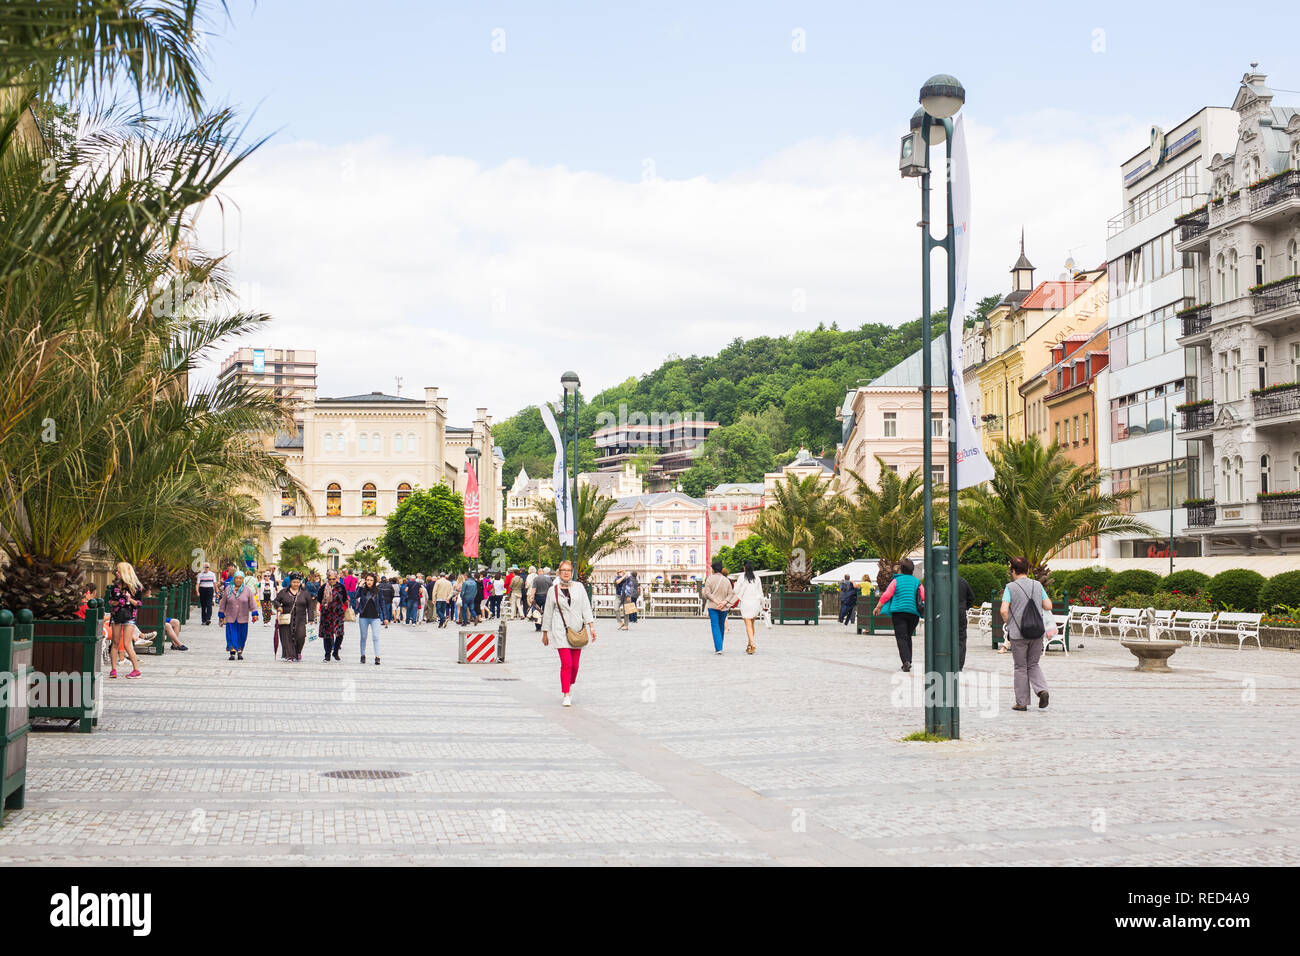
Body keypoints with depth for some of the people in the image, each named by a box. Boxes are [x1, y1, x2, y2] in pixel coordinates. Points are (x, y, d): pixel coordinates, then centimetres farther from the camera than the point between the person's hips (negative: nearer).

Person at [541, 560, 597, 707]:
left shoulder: (579, 587, 8)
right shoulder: (553, 590, 5)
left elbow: (586, 608, 6)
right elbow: (548, 612, 10)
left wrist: (591, 626, -3)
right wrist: (545, 633, 11)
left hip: (577, 629, 2)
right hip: (561, 630, -2)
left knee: (575, 665, 4)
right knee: (566, 663, -13)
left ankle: (570, 686, 30)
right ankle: (566, 695, -8)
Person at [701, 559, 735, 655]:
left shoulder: (710, 578, -6)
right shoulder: (727, 580, 3)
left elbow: (707, 593, -11)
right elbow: (731, 594, 0)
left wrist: (715, 601, -7)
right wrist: (724, 602, -6)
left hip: (713, 606, -3)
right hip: (724, 607, 3)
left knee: (715, 626, -3)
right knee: (721, 626, 17)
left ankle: (718, 648, -15)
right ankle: (719, 646, 26)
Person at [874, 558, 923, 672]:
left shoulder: (896, 581, 1)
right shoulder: (916, 582, 8)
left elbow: (886, 595, -5)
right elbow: (924, 596, 1)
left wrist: (878, 607, 4)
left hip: (899, 612, -3)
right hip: (914, 612, 3)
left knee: (901, 637, -6)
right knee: (908, 637, 17)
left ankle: (906, 660, -24)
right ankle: (908, 661, 17)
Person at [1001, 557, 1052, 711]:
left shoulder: (1010, 587, -7)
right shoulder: (1037, 585, 4)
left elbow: (1004, 610, -16)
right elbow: (1048, 606, 5)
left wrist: (1007, 624, 3)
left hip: (1018, 634, -3)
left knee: (1020, 667, 6)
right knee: (1033, 664, 17)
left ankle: (1022, 702, 8)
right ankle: (1042, 689, -7)